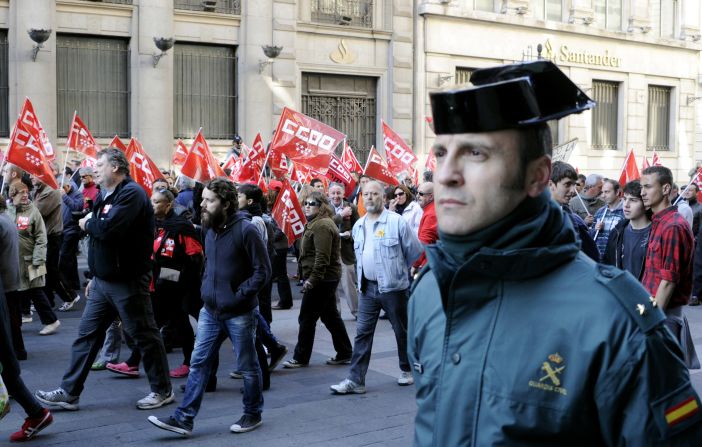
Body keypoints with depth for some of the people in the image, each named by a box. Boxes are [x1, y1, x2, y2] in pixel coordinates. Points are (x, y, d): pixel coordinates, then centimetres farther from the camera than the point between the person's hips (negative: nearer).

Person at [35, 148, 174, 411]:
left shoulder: (132, 193, -17)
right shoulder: (106, 195, 14)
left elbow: (108, 229, -30)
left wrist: (88, 224, -10)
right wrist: (95, 276, 21)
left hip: (128, 281, -9)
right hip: (103, 280, 9)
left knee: (144, 336, 3)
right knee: (86, 335, 9)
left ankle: (162, 391, 16)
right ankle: (69, 393, 14)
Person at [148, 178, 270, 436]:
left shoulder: (245, 230, -16)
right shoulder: (211, 230, 7)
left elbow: (262, 271, -15)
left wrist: (238, 296, -17)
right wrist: (206, 289, 10)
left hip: (239, 314, -7)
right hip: (210, 311, 7)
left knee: (247, 366, 8)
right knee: (198, 363, 5)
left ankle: (253, 414, 24)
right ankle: (184, 419, 7)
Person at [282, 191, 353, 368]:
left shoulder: (321, 226, -17)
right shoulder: (315, 223, 17)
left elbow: (322, 257, -25)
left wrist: (312, 279, -25)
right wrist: (311, 278, 21)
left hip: (321, 279, -11)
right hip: (328, 278, 11)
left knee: (307, 318, -3)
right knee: (330, 316, 14)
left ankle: (300, 358, 6)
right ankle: (345, 354, 18)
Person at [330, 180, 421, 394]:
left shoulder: (397, 222, -11)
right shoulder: (358, 225, 8)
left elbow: (415, 252, -4)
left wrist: (398, 270, 8)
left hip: (393, 287, -5)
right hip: (367, 287, 5)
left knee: (402, 331, 9)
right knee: (362, 333, 2)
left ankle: (407, 369, 28)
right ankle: (355, 380, 2)